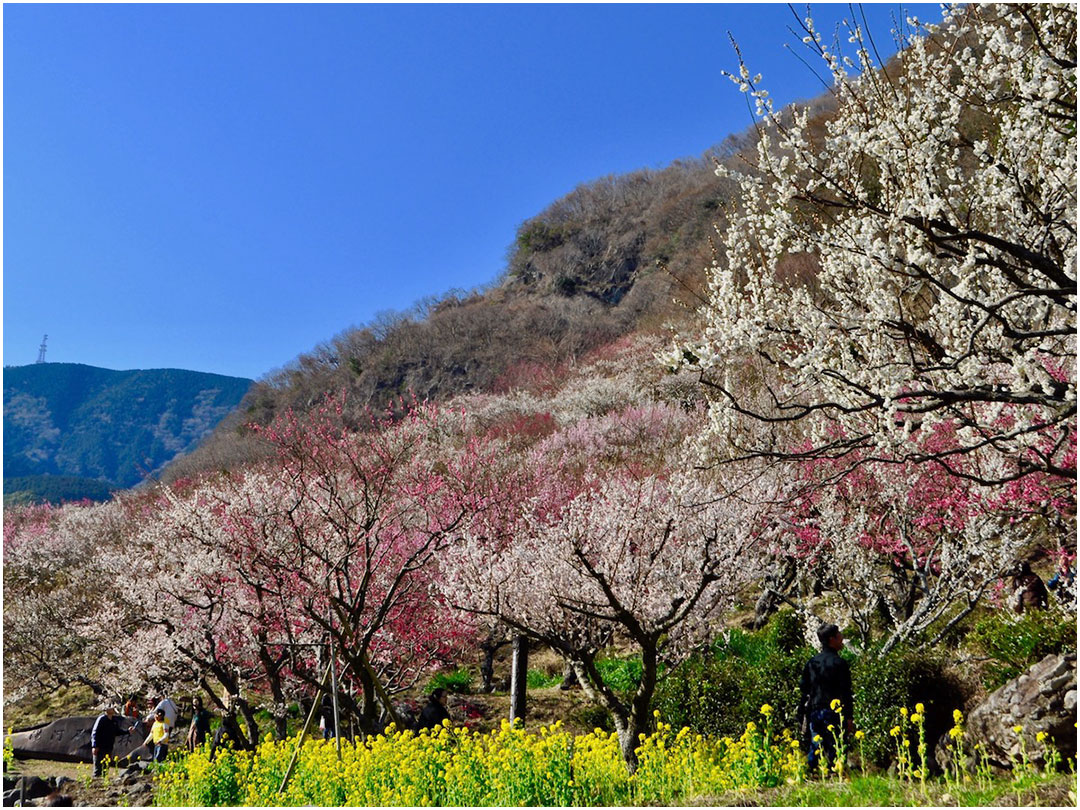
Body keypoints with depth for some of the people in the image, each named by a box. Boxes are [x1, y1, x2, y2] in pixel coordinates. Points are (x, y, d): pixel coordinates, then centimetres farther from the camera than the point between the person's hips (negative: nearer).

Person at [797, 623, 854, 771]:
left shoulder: (811, 663, 10)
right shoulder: (839, 663, -8)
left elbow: (803, 690, 13)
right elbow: (845, 692, -10)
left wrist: (802, 715, 19)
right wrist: (848, 717, -8)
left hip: (814, 713, 5)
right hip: (833, 713, -5)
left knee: (814, 751, 9)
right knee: (834, 751, -2)